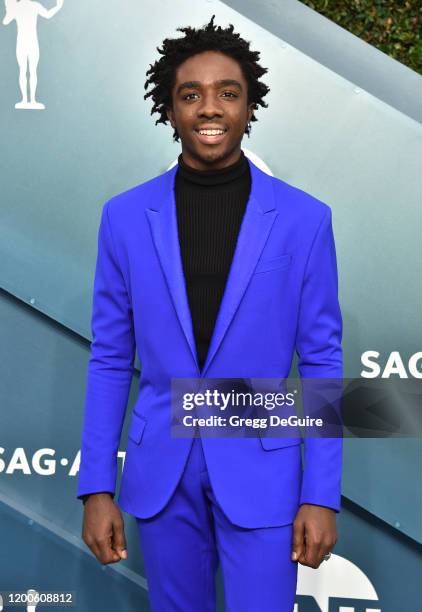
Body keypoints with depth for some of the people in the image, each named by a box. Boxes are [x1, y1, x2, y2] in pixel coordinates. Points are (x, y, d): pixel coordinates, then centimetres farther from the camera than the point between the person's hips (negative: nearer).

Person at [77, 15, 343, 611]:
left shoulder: (304, 218, -7)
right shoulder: (125, 216, -3)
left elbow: (322, 360, -3)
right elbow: (110, 358, 2)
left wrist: (322, 495, -6)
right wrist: (95, 486, -1)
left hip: (261, 471, -2)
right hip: (161, 470, 2)